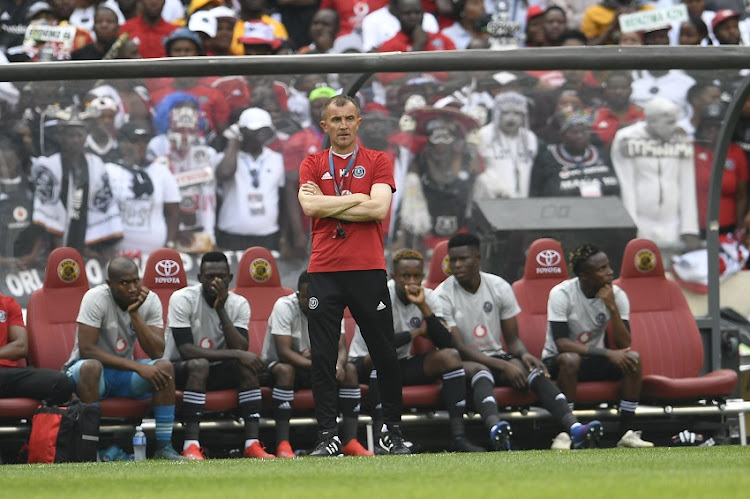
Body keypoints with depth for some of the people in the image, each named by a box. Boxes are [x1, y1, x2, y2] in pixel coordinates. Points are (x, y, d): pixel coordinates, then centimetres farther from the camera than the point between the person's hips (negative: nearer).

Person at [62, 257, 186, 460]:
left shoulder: (150, 300, -5)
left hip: (124, 373, 4)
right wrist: (137, 366, -28)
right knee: (90, 367, -38)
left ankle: (164, 447, -19)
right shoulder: (96, 298, -18)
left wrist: (134, 314, -25)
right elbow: (87, 349, -25)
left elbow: (157, 352, -14)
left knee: (164, 367, -22)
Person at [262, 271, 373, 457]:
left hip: (316, 365, 5)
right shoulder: (284, 307, -21)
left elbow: (341, 347, -12)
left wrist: (339, 364, -37)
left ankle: (350, 441, -24)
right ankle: (282, 445, -42)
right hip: (276, 365, -5)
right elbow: (284, 351, -29)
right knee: (285, 370, -39)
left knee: (349, 370, -19)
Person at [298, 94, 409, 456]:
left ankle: (395, 433, 12)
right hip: (324, 271, 1)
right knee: (322, 357, -3)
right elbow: (310, 207, -5)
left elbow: (379, 209, -7)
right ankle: (327, 435, 0)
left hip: (368, 269, -1)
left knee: (385, 355, 2)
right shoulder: (313, 165, 12)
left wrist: (328, 204, -5)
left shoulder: (377, 162, 8)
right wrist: (358, 199, -5)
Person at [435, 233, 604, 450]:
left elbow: (512, 339, 8)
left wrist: (523, 354, -18)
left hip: (496, 356, 3)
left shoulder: (500, 287, 4)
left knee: (529, 368, -28)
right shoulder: (443, 296, -9)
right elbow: (458, 348, -15)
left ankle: (573, 427, -47)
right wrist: (503, 366, -25)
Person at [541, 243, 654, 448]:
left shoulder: (617, 295, -6)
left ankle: (627, 432, -21)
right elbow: (561, 343, -27)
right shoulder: (562, 294, -18)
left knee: (633, 358, -21)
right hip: (557, 361, -4)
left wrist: (612, 307, -25)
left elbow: (624, 344, -13)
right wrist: (607, 354, -33)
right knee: (570, 359, -38)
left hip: (594, 362, 4)